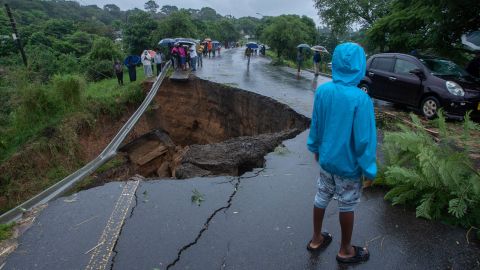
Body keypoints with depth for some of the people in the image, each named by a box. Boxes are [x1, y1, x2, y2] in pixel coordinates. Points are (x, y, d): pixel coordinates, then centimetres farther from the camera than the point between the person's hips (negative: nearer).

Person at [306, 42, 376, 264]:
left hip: (326, 159, 5)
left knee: (321, 198, 20)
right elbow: (364, 139, -20)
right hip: (349, 164, -4)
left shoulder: (322, 91, -9)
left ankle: (316, 239, 39)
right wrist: (369, 170, -8)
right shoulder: (361, 99, -24)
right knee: (347, 206, 14)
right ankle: (345, 251, 35)